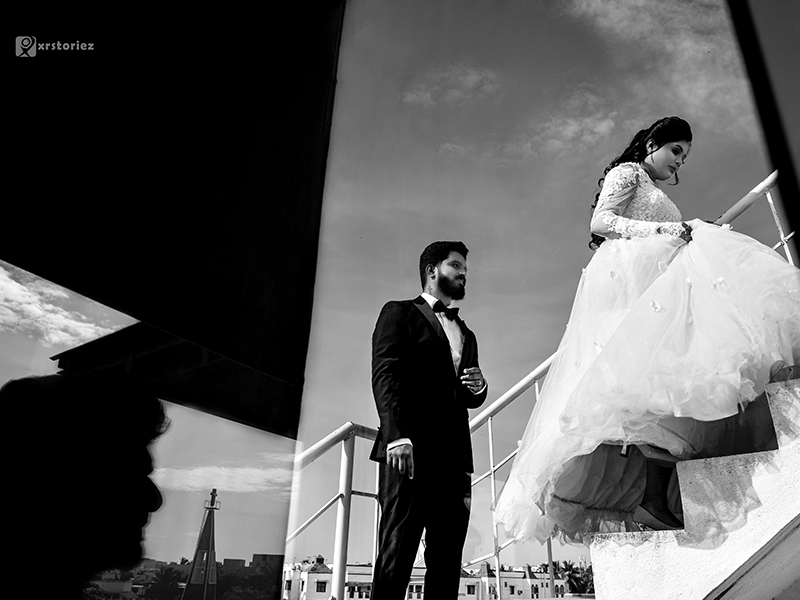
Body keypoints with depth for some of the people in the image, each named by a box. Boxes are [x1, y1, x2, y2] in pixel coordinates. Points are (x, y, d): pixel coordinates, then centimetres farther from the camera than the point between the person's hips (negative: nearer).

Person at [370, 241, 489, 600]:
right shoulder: (400, 313, 8)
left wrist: (479, 388, 4)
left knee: (447, 559, 3)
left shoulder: (466, 334, 27)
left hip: (454, 456, 6)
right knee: (397, 551, -8)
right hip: (409, 449, -6)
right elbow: (384, 374, -6)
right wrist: (396, 435, -19)